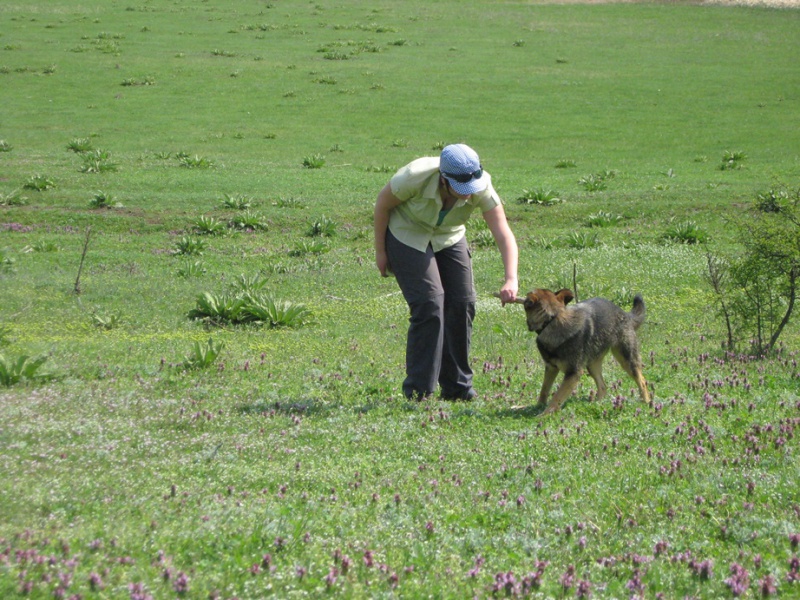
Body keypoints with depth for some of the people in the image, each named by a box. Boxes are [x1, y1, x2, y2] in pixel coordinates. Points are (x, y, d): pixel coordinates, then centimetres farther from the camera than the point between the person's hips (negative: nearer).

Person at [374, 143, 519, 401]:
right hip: (407, 235, -4)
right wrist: (380, 251, -9)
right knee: (429, 305, -16)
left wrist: (511, 279, -47)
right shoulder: (416, 177, -35)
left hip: (448, 238, 4)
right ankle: (418, 392, -8)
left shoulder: (482, 189, -29)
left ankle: (457, 388, 9)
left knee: (462, 304, -6)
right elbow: (382, 204, -17)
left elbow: (504, 235, -32)